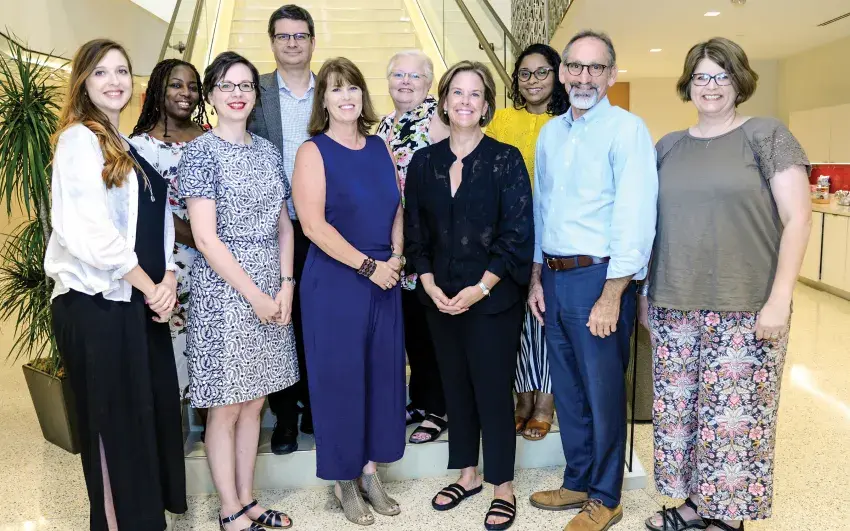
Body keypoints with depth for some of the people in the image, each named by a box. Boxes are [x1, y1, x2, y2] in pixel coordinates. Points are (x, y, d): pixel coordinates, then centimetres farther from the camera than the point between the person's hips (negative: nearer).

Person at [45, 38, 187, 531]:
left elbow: (159, 221, 14)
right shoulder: (80, 139, -8)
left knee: (156, 412, 12)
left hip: (140, 302, 7)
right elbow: (91, 233, -18)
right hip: (95, 304, -7)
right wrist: (151, 287, -11)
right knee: (115, 425, 4)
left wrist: (169, 278, -3)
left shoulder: (133, 148, 15)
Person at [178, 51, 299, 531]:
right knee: (226, 408, 5)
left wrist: (285, 286, -1)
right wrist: (255, 295, -13)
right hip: (224, 289, -5)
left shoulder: (268, 150, 11)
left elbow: (284, 225, 11)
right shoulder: (201, 152, -7)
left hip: (272, 290, 6)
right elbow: (206, 237, -13)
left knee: (254, 401, 13)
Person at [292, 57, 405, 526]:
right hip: (334, 282, -5)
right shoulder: (313, 151, -6)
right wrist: (368, 266, -16)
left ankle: (369, 471, 28)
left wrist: (396, 258, -4)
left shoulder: (378, 147, 10)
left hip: (384, 279, 5)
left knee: (382, 373, 11)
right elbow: (313, 224, -15)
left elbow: (396, 208, 13)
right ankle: (344, 480, 22)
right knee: (339, 377, 4)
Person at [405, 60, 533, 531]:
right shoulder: (424, 162, 6)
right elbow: (415, 232, 7)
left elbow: (517, 234, -10)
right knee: (454, 385, 13)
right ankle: (467, 474, 31)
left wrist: (481, 288, -15)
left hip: (492, 297, -4)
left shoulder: (506, 160, -5)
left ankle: (503, 487, 20)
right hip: (440, 297, 4)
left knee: (493, 388, 3)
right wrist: (430, 285, -5)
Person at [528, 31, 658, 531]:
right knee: (568, 391, 17)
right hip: (554, 278, 7)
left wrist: (611, 297, -19)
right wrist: (537, 277, 13)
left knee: (603, 395, 6)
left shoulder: (627, 129, -10)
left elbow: (635, 217, -16)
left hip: (599, 278, -6)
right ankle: (578, 483, 34)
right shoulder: (550, 133, 12)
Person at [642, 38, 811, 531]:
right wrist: (644, 291, 15)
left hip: (744, 308, -4)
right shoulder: (668, 147, 12)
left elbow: (798, 218, -5)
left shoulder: (766, 134, 0)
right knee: (677, 410, 9)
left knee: (733, 415, 2)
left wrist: (779, 299, -12)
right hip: (674, 306, 4)